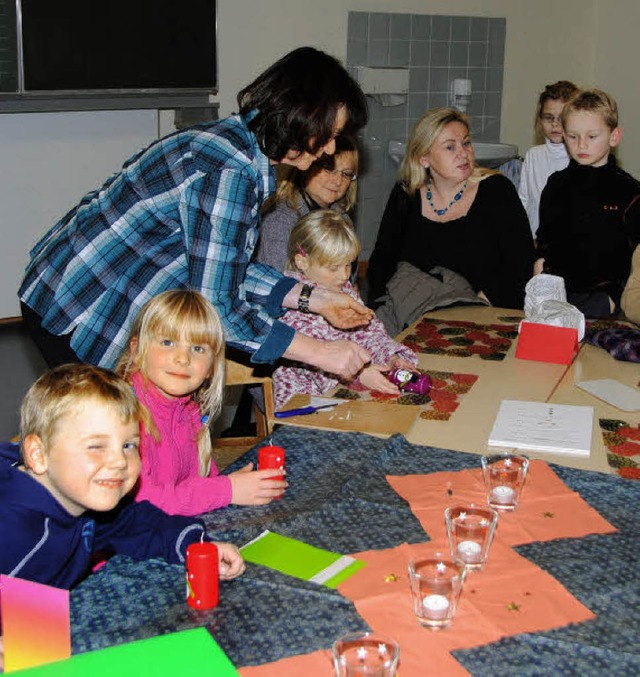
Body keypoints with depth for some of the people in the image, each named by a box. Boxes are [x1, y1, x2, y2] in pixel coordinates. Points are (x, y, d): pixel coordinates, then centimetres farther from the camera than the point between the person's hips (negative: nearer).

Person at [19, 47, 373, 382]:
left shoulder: (237, 138, 3)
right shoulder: (230, 173, -27)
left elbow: (225, 266, 9)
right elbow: (216, 306, -26)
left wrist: (312, 298, 4)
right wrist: (321, 353, -20)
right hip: (77, 317, -9)